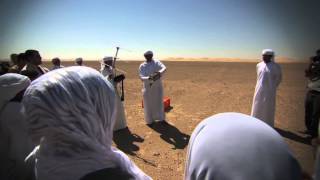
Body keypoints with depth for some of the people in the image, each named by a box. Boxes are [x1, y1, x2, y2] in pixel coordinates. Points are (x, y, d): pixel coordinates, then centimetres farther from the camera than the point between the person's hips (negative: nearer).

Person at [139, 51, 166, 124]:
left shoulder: (156, 62, -5)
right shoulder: (142, 66, -3)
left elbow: (164, 68, -24)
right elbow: (142, 78, -14)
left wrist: (160, 73, -46)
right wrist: (149, 78, -34)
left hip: (157, 86, 0)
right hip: (147, 87, 1)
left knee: (158, 102, 4)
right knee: (148, 104, 6)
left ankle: (161, 118, 23)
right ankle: (149, 120, 24)